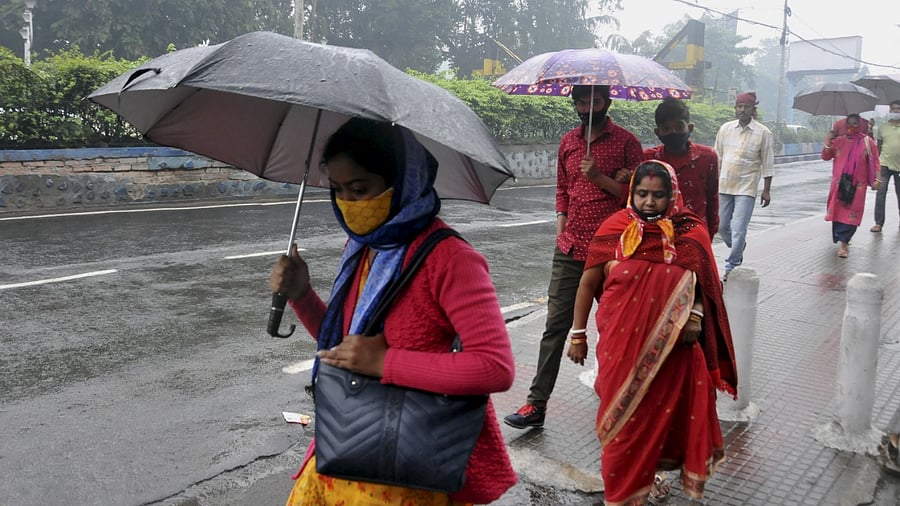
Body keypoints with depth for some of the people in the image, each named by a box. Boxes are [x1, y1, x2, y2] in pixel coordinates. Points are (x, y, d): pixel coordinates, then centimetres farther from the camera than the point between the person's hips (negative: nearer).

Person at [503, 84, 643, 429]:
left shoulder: (626, 141, -2)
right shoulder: (568, 142, 12)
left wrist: (599, 177, -17)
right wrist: (561, 232, 10)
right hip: (570, 249, 4)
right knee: (555, 326, 1)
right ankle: (537, 403, 4)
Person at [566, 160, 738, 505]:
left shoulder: (690, 234, -2)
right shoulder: (615, 230, -5)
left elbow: (701, 284, 5)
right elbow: (588, 283, 1)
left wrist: (694, 317, -15)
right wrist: (578, 335, 1)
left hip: (672, 347, 1)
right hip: (623, 342, -1)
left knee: (665, 411, 11)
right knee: (624, 414, 9)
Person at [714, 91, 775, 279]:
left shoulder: (763, 133, -4)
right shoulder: (725, 129, 5)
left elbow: (767, 165, -1)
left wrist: (766, 190, -2)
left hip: (746, 188, -4)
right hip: (724, 186, 4)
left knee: (739, 229, -8)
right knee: (722, 226, 12)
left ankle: (731, 267, 2)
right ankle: (738, 249, 39)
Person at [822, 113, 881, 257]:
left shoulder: (867, 141, 2)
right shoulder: (839, 140, 7)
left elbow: (875, 162, 2)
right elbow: (826, 157, 9)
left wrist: (876, 179, -6)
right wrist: (827, 144, -8)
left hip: (857, 184, -2)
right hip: (839, 183, 2)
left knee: (851, 212, -6)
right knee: (838, 209, 5)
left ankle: (843, 242, -8)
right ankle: (843, 239, 19)